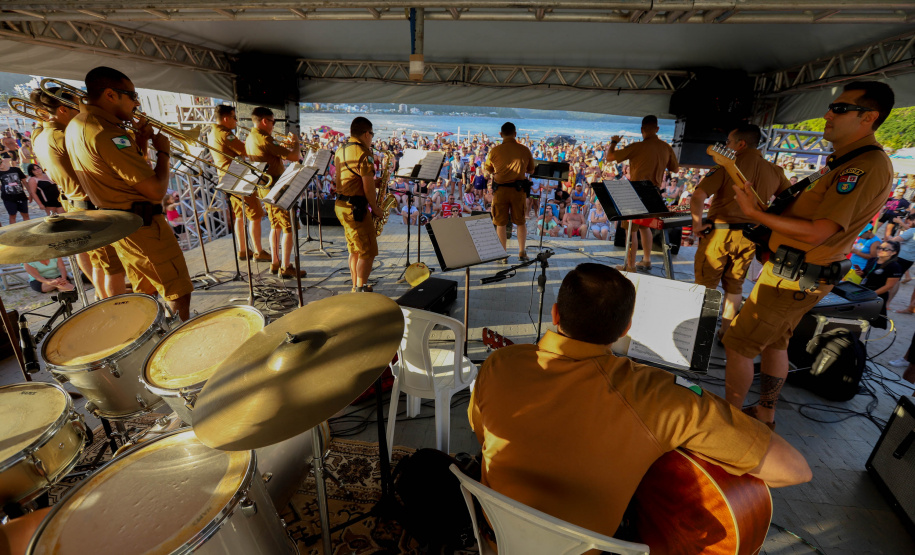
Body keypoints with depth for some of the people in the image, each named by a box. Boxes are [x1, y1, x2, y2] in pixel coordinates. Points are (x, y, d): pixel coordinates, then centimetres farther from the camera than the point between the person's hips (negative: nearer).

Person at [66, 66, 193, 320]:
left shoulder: (76, 125, 9)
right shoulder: (107, 133, -22)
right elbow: (156, 189, -25)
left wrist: (140, 138, 5)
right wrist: (163, 150, -10)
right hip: (141, 225, -10)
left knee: (145, 289, 20)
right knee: (179, 293, -2)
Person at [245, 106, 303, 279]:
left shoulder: (249, 139, 12)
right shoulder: (265, 138, -18)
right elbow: (294, 157, -20)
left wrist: (286, 146, 21)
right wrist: (296, 143, -1)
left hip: (263, 187, 10)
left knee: (276, 225, 18)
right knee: (289, 227, -5)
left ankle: (275, 263, 24)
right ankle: (285, 268, -3)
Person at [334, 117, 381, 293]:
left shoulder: (340, 150, 13)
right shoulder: (363, 153, -14)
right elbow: (368, 187, -17)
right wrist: (375, 208, -5)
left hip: (340, 204, 9)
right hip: (356, 207, -9)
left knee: (355, 250, 17)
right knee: (368, 252, -1)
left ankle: (355, 286, 25)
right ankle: (361, 289, 1)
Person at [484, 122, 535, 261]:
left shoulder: (495, 151, -5)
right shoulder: (525, 150, -1)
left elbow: (487, 171, 6)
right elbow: (531, 171, 10)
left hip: (500, 190, -1)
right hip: (518, 190, 1)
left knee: (501, 223, 7)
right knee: (521, 222, 14)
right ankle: (522, 252, 15)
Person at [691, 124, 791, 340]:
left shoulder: (727, 166, -12)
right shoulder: (774, 171, 4)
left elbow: (699, 195, -23)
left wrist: (697, 224, -13)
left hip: (719, 233, -5)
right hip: (749, 237, 5)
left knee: (706, 285, 7)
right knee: (735, 286, 17)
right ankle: (725, 332, 26)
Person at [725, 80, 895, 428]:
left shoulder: (868, 165, -19)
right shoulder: (848, 160, 14)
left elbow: (816, 233, -25)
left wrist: (755, 213, -24)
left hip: (794, 277, -11)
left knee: (736, 345, -5)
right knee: (774, 343, 20)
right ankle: (764, 415, 35)